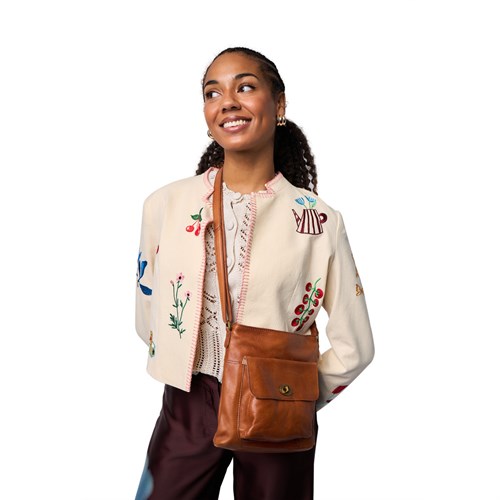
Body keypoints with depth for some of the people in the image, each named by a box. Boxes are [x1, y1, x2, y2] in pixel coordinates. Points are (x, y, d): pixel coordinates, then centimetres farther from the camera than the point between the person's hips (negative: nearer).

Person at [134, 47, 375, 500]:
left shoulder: (320, 220, -7)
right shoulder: (166, 205, -3)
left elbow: (354, 347, -1)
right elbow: (148, 319, 8)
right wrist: (195, 381, 11)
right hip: (187, 408, 1)